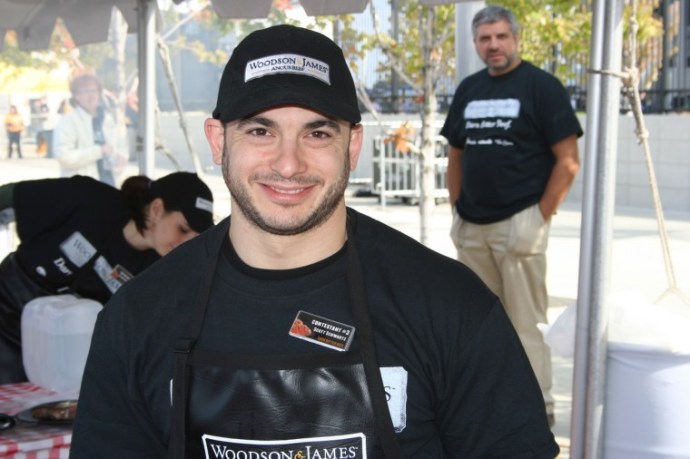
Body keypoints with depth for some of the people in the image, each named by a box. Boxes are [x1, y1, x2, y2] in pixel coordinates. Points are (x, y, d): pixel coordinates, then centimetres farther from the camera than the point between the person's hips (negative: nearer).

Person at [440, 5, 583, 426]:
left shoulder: (541, 86, -5)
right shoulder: (468, 89, 13)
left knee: (525, 324, -2)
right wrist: (457, 210, 10)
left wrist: (540, 218, -12)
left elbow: (568, 162, -9)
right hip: (471, 228, 6)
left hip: (519, 224, -6)